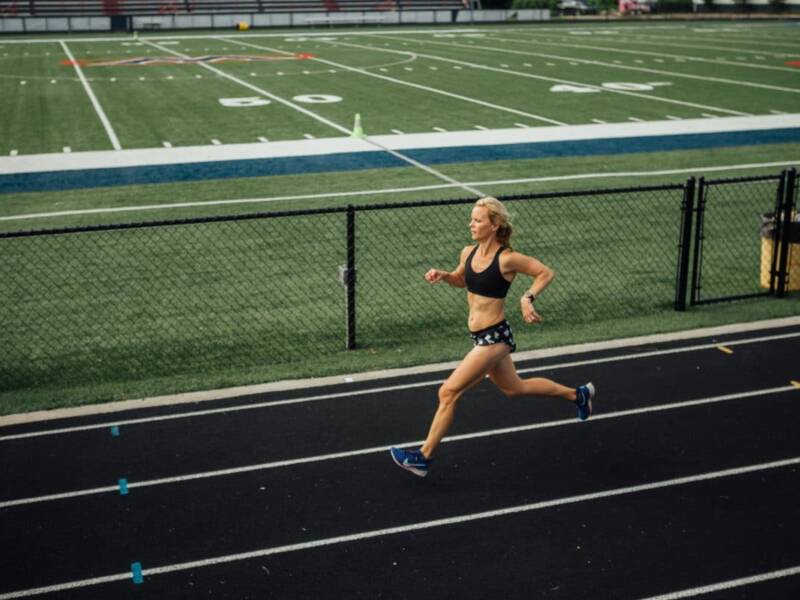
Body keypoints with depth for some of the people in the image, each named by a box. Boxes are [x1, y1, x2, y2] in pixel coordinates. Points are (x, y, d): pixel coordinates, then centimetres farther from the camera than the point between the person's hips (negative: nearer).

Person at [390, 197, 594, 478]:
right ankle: (578, 394, 45)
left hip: (494, 338, -9)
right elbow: (461, 279, 21)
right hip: (480, 336, 9)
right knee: (514, 387, 26)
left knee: (448, 392, -9)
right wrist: (443, 275, 1)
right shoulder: (468, 252, 1)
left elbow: (546, 273, -8)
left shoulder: (507, 259, -19)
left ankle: (424, 457, 3)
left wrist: (528, 298, -21)